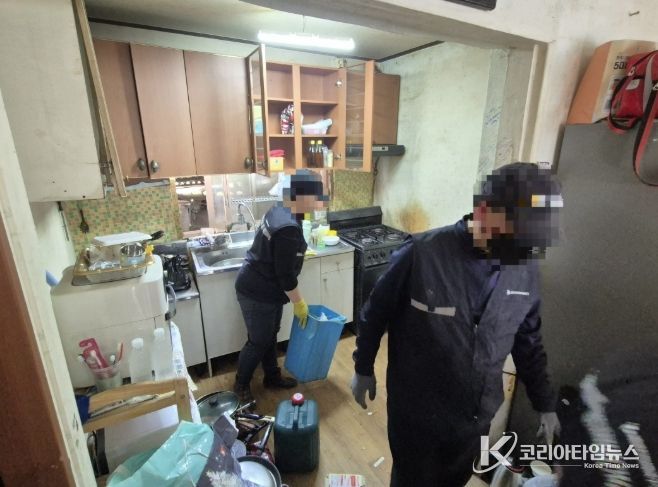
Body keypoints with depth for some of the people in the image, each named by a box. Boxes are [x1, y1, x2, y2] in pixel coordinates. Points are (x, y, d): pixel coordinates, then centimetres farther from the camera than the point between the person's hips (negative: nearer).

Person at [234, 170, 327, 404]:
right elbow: (285, 274, -24)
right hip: (258, 293, -9)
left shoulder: (280, 211, 1)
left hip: (265, 289, 9)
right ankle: (241, 384, 31)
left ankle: (272, 376, 40)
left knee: (270, 335, 21)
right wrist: (299, 303, -12)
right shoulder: (288, 228, -30)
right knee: (259, 341, 8)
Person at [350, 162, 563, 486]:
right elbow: (375, 313, -12)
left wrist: (544, 403, 12)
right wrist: (363, 369, -3)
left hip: (477, 416, 5)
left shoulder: (525, 269, -9)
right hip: (417, 412, -4)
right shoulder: (422, 254, -26)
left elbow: (528, 341, 6)